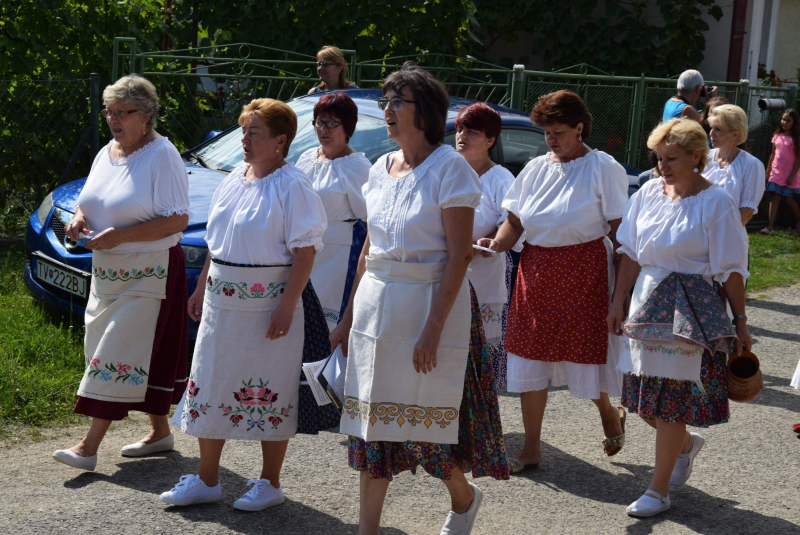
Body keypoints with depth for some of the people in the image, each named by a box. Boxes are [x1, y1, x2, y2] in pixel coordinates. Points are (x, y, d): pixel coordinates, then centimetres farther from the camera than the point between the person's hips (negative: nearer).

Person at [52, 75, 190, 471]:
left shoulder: (162, 156, -13)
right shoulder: (106, 154, 12)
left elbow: (178, 219, -19)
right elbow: (89, 200, 24)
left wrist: (119, 235, -24)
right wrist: (79, 219, -2)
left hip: (148, 274, -8)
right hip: (107, 274, 8)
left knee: (119, 353, -10)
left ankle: (90, 445, -11)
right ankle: (160, 431, 24)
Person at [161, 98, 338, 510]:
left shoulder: (292, 187, -12)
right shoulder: (233, 180, 11)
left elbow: (305, 252, -16)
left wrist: (287, 306, -21)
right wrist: (202, 289, 17)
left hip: (268, 304, -8)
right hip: (222, 302, 8)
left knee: (271, 393, 2)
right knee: (210, 385, 10)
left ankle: (270, 483, 16)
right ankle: (206, 480, 22)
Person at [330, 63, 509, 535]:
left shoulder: (449, 167, -11)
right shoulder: (382, 169, 10)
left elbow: (458, 255, -15)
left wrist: (433, 328, -20)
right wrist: (349, 318, 14)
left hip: (430, 299, -6)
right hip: (376, 301, 6)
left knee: (427, 417, 2)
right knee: (374, 421, 6)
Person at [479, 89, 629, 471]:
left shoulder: (604, 169, -5)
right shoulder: (536, 169, 9)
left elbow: (620, 232, -7)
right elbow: (515, 221, 9)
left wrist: (622, 290, -12)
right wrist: (498, 243, -12)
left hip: (585, 272, -5)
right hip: (536, 271, 5)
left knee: (585, 356, -1)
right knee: (529, 360, 5)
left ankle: (609, 414, 33)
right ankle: (531, 449, 15)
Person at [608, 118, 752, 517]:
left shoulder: (715, 203, -10)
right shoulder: (649, 193, 4)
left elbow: (731, 270, -8)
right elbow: (631, 253, 9)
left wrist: (740, 323, -7)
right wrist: (618, 303, 7)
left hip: (691, 309, -5)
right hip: (647, 302, 5)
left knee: (671, 396, -3)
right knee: (644, 393, 9)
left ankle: (659, 489, 9)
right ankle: (686, 443, 39)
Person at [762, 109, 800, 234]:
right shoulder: (777, 136, 6)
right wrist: (768, 170, 16)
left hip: (790, 174, -4)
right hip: (776, 172, 4)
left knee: (789, 199, 4)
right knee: (775, 197, -3)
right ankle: (770, 226, -8)